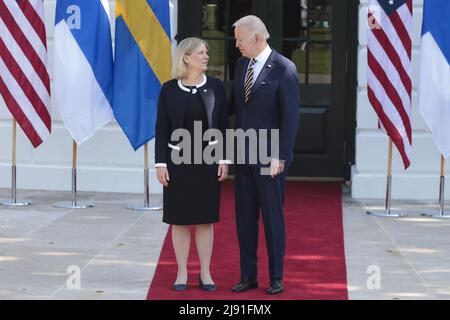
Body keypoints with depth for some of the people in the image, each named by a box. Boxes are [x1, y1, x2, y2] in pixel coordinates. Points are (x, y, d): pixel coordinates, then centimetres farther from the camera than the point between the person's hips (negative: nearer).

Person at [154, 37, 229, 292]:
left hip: (207, 160, 1)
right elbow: (162, 128, 0)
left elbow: (224, 125, 3)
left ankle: (205, 273, 13)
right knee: (180, 219, 4)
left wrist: (224, 160, -3)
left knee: (205, 219, 5)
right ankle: (182, 273, 13)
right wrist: (160, 163, -5)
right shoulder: (170, 89, -2)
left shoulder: (215, 86, 1)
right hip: (178, 160, -1)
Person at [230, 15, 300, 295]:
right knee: (245, 216, 8)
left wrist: (281, 157, -17)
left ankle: (276, 278, 12)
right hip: (243, 154, 6)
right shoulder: (242, 64, 9)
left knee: (273, 216, 2)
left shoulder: (284, 68, -12)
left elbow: (291, 116, -14)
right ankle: (248, 276, 16)